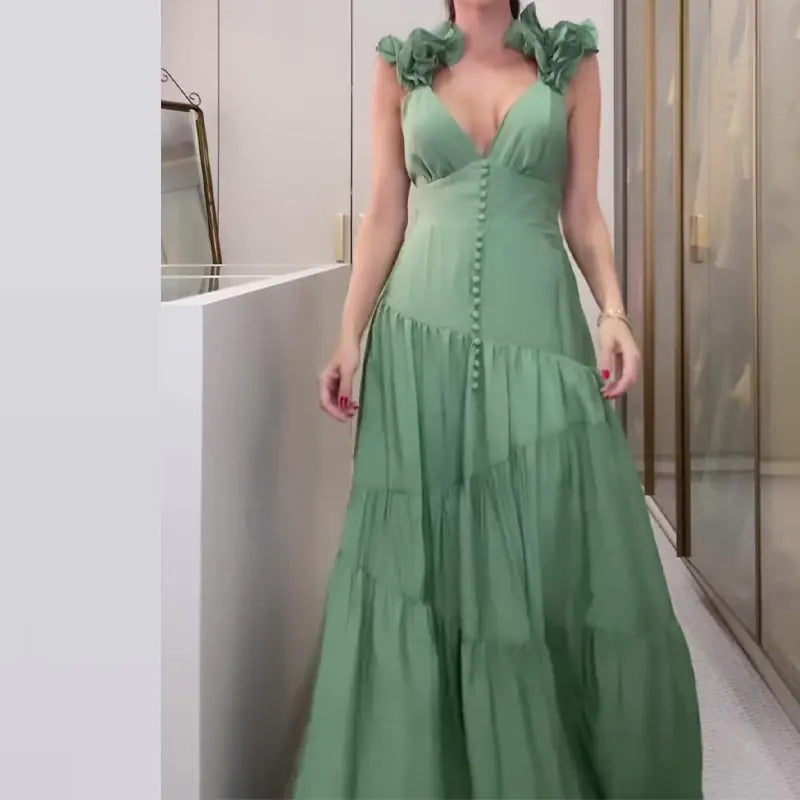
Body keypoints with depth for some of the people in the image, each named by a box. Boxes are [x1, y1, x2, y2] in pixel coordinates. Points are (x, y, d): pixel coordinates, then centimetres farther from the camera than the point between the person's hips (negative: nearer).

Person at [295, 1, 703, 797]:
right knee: (417, 551, 3)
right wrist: (349, 336, 1)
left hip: (536, 329, 0)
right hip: (423, 334, 1)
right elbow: (385, 215, 8)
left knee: (558, 545, 1)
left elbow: (581, 211, 7)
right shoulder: (402, 65, 9)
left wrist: (614, 310, -8)